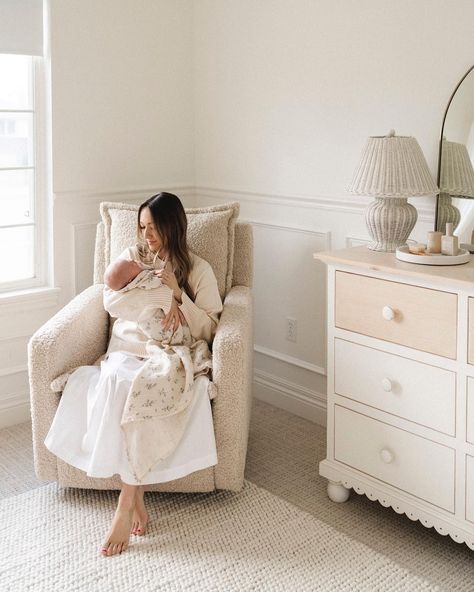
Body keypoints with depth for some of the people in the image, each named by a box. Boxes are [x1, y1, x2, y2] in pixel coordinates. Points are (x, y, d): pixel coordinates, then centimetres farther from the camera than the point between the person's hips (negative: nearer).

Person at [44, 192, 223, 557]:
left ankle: (128, 497, -32)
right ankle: (136, 494, -31)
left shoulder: (199, 269, 10)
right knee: (118, 384, -35)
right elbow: (111, 302, -1)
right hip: (126, 351, 2)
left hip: (171, 355, -2)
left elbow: (207, 330, 2)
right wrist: (163, 297, -12)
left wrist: (177, 292, -9)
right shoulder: (133, 256, 16)